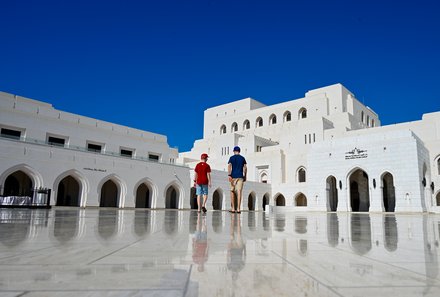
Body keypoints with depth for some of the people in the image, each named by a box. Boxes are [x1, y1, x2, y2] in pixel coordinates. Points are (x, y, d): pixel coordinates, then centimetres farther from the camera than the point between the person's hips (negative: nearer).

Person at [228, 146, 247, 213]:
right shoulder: (242, 158, 10)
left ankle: (233, 208, 8)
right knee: (239, 192, -2)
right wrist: (245, 176, 14)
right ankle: (238, 209, -5)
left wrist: (229, 175, -15)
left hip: (233, 176, -1)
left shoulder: (232, 158, 3)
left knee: (232, 191, 9)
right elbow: (245, 168, 7)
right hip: (240, 177, 1)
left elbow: (229, 166, -10)